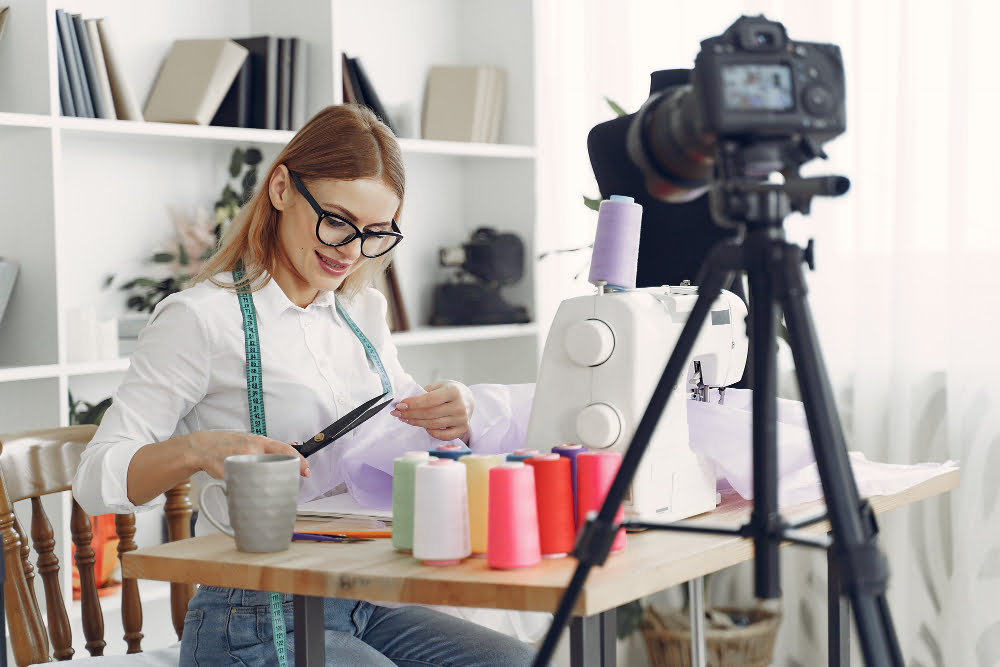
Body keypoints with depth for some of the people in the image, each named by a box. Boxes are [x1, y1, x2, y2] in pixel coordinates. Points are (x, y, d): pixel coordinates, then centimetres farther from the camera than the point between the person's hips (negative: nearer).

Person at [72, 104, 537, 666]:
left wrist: (455, 418, -4)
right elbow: (98, 480, -11)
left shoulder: (364, 313, 14)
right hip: (255, 620, -7)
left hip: (367, 606, 7)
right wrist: (196, 450, -31)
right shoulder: (202, 318, -7)